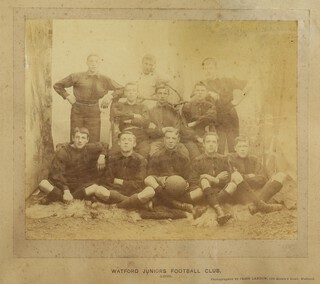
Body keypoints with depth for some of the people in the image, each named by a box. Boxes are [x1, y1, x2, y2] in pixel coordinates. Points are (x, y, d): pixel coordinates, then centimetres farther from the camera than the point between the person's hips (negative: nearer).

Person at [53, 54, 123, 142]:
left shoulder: (104, 80, 4)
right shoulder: (77, 77, 1)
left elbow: (120, 89, 13)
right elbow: (57, 85, 8)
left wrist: (110, 97, 0)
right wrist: (67, 96, -1)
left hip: (93, 112, 0)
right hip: (77, 112, 0)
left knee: (94, 142, -2)